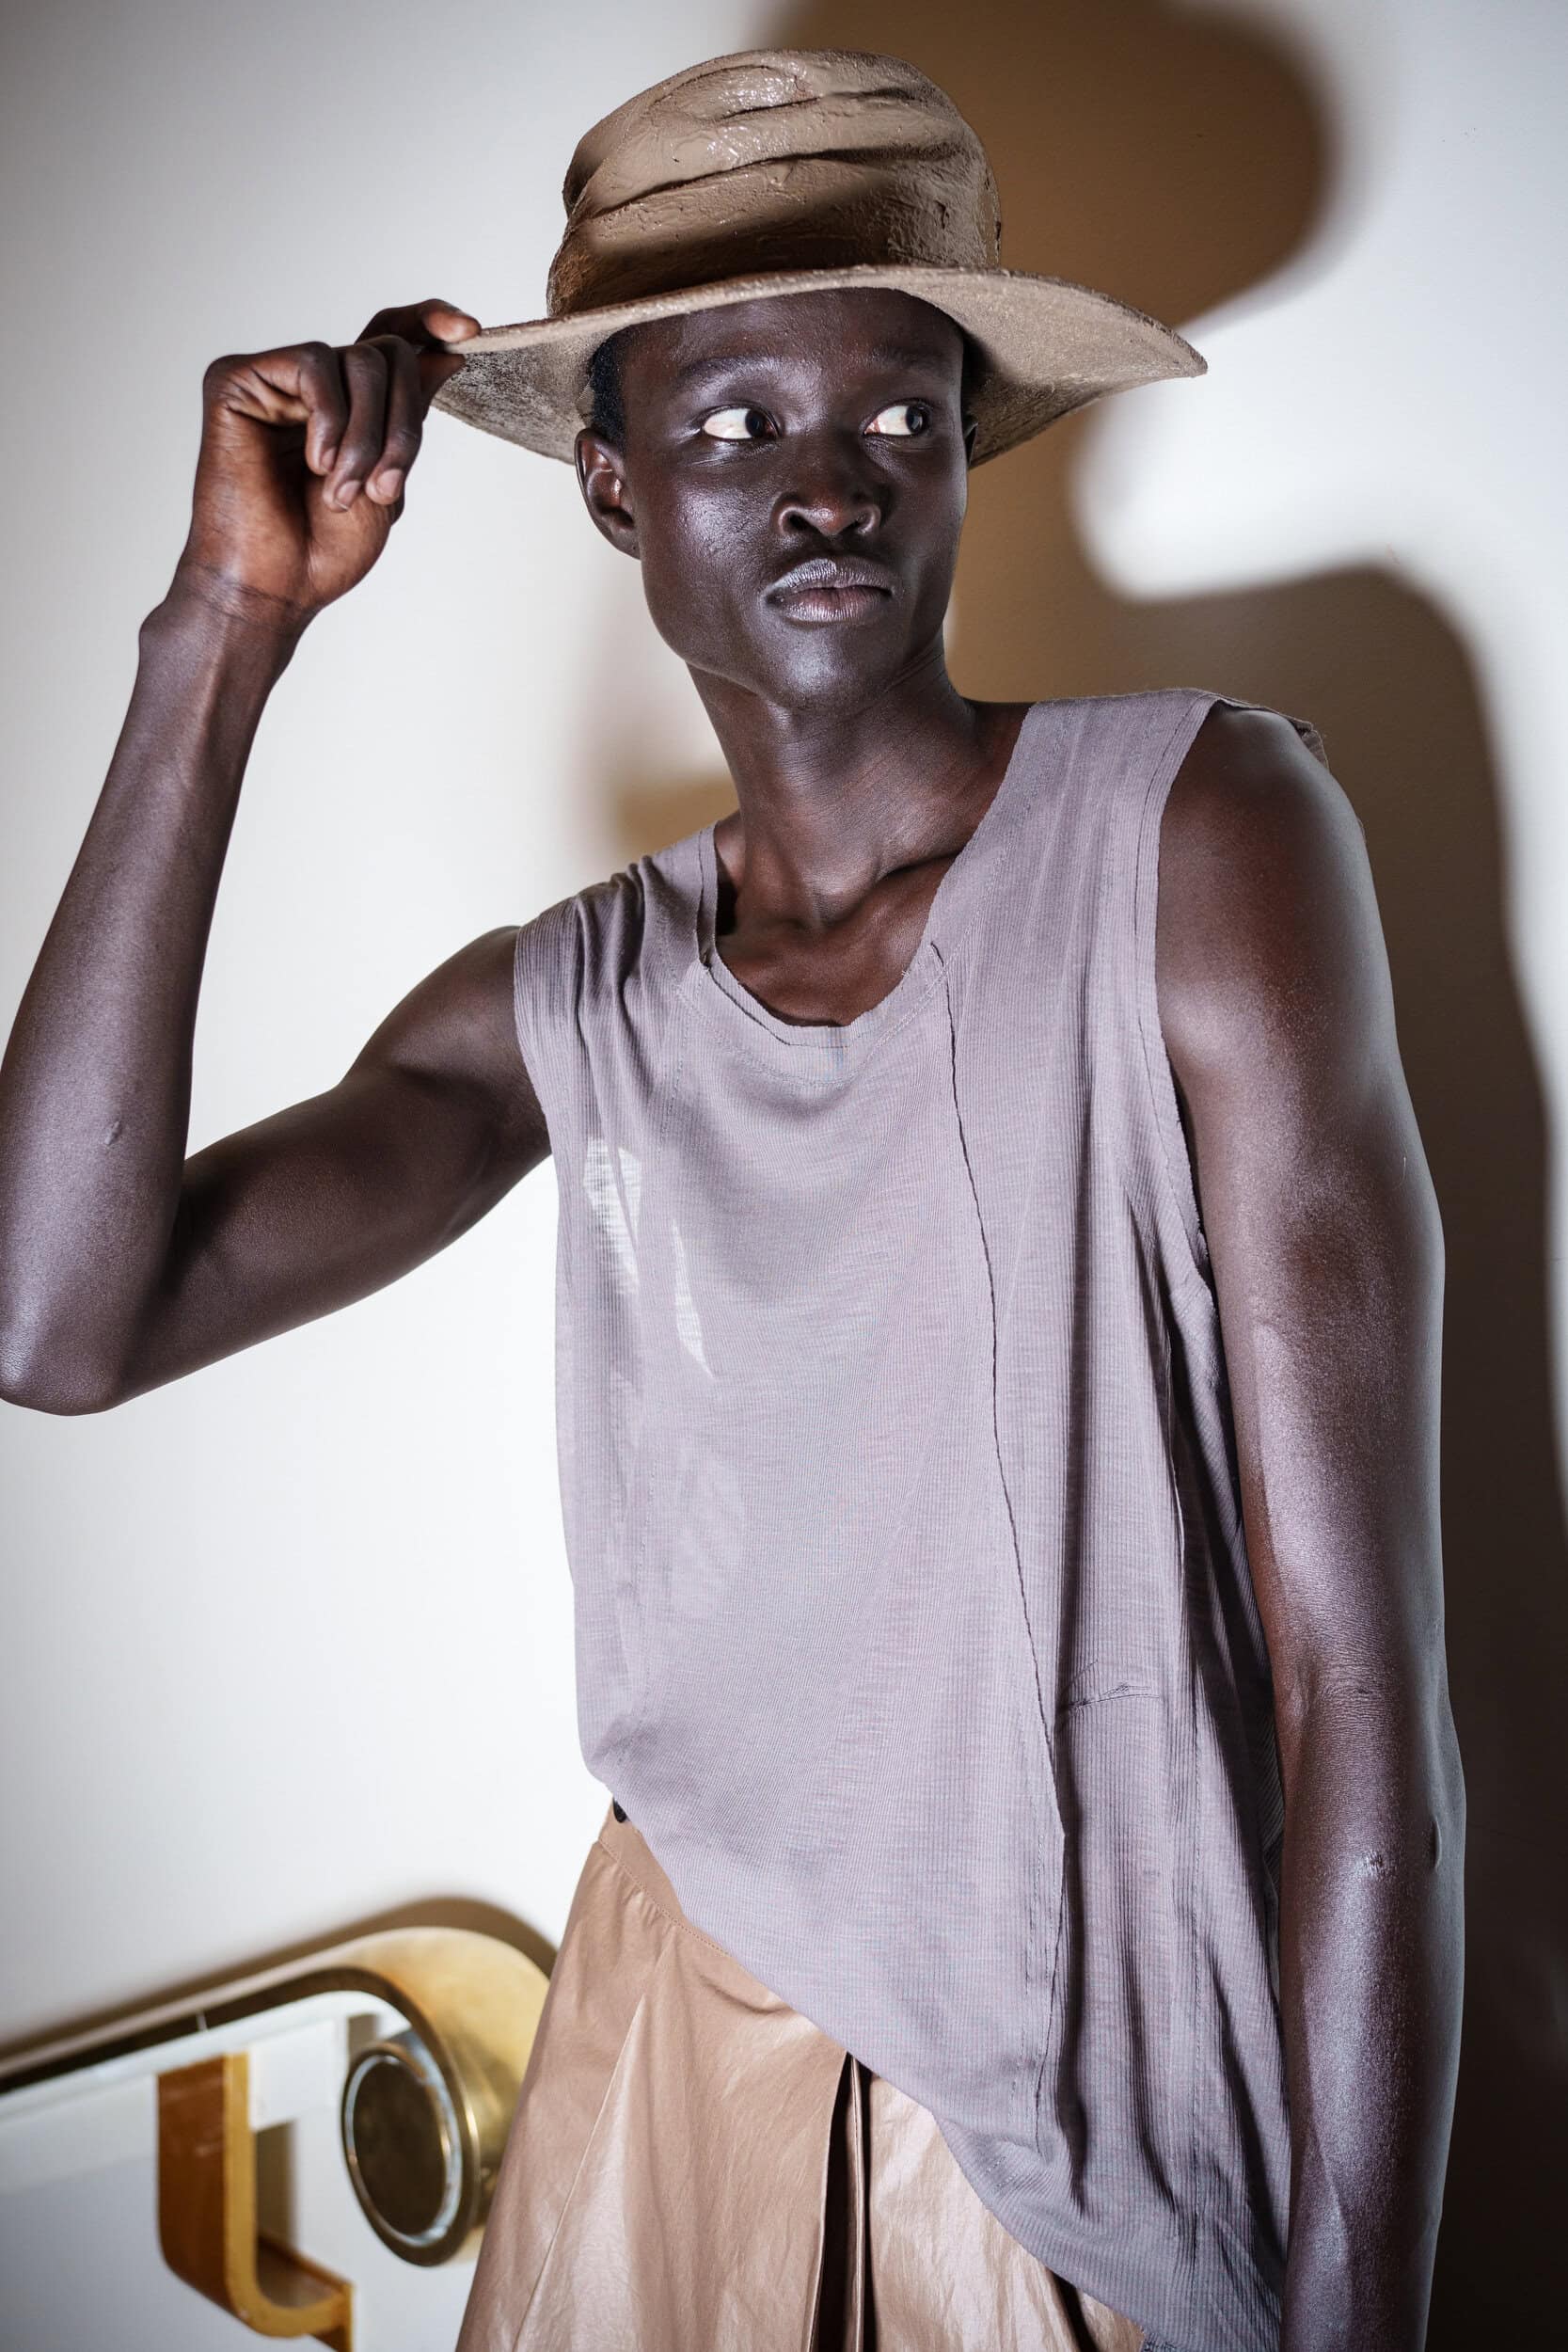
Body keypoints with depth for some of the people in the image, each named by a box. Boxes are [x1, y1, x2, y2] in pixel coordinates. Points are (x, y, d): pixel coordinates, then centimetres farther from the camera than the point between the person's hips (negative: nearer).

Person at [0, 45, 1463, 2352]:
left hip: (1110, 2131, -3)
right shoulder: (563, 1009, 1)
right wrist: (224, 637, -13)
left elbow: (1358, 1670, -15)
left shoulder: (1198, 829, -13)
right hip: (676, 2031, 4)